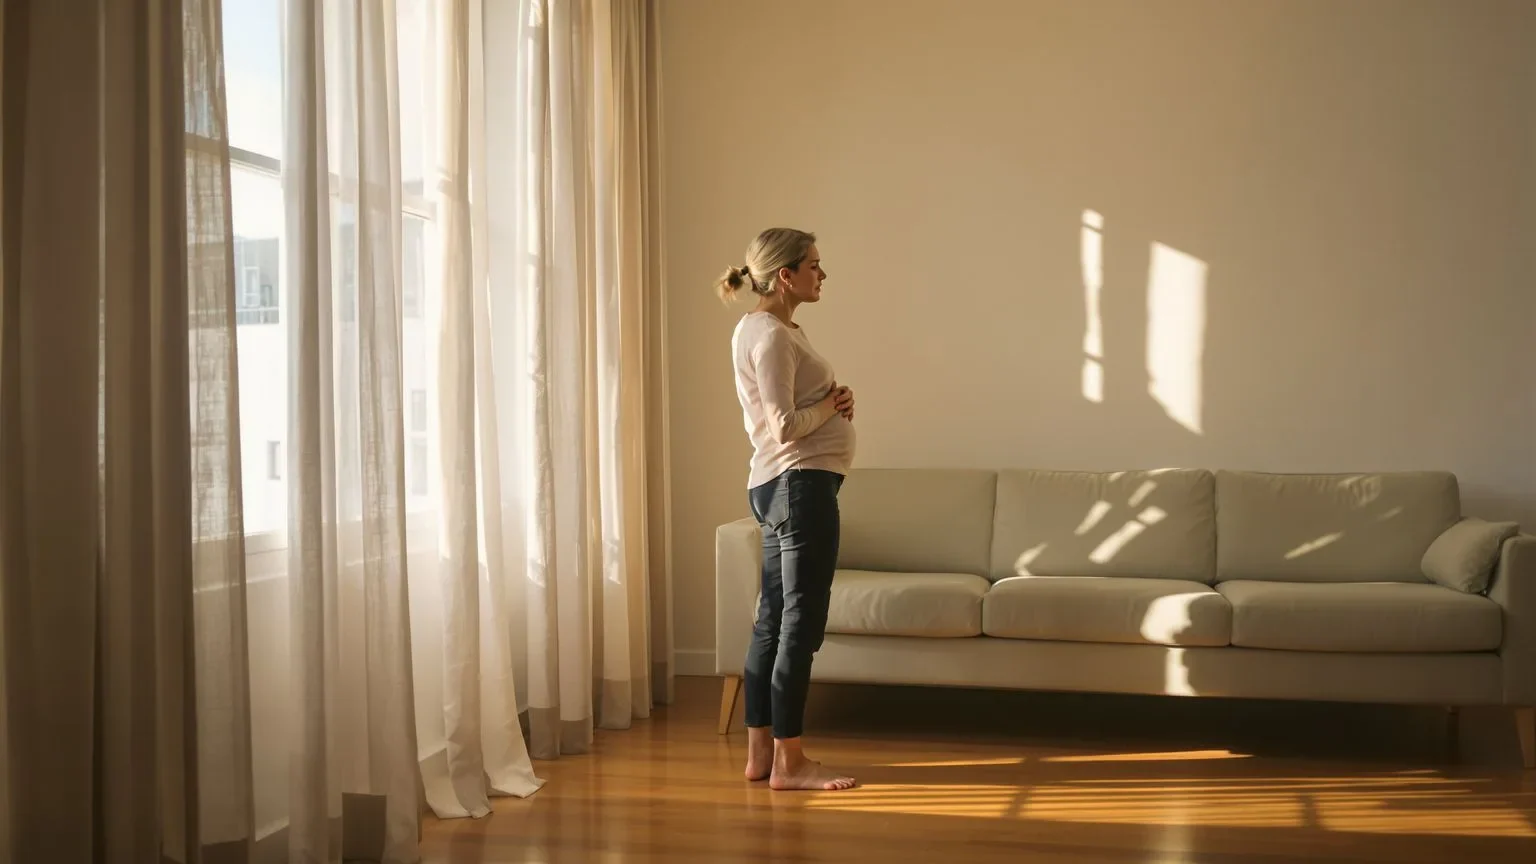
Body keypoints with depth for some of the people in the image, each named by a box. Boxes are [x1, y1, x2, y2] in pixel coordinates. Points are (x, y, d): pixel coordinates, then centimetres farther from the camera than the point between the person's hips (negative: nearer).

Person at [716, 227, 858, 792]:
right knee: (801, 622, -6)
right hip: (800, 484, -11)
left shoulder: (764, 329, 18)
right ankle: (788, 762, 0)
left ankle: (760, 752, 17)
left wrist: (831, 402, 6)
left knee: (773, 620, 11)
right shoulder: (771, 335, -14)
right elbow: (785, 428, -20)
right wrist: (833, 403, -4)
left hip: (780, 486, 11)